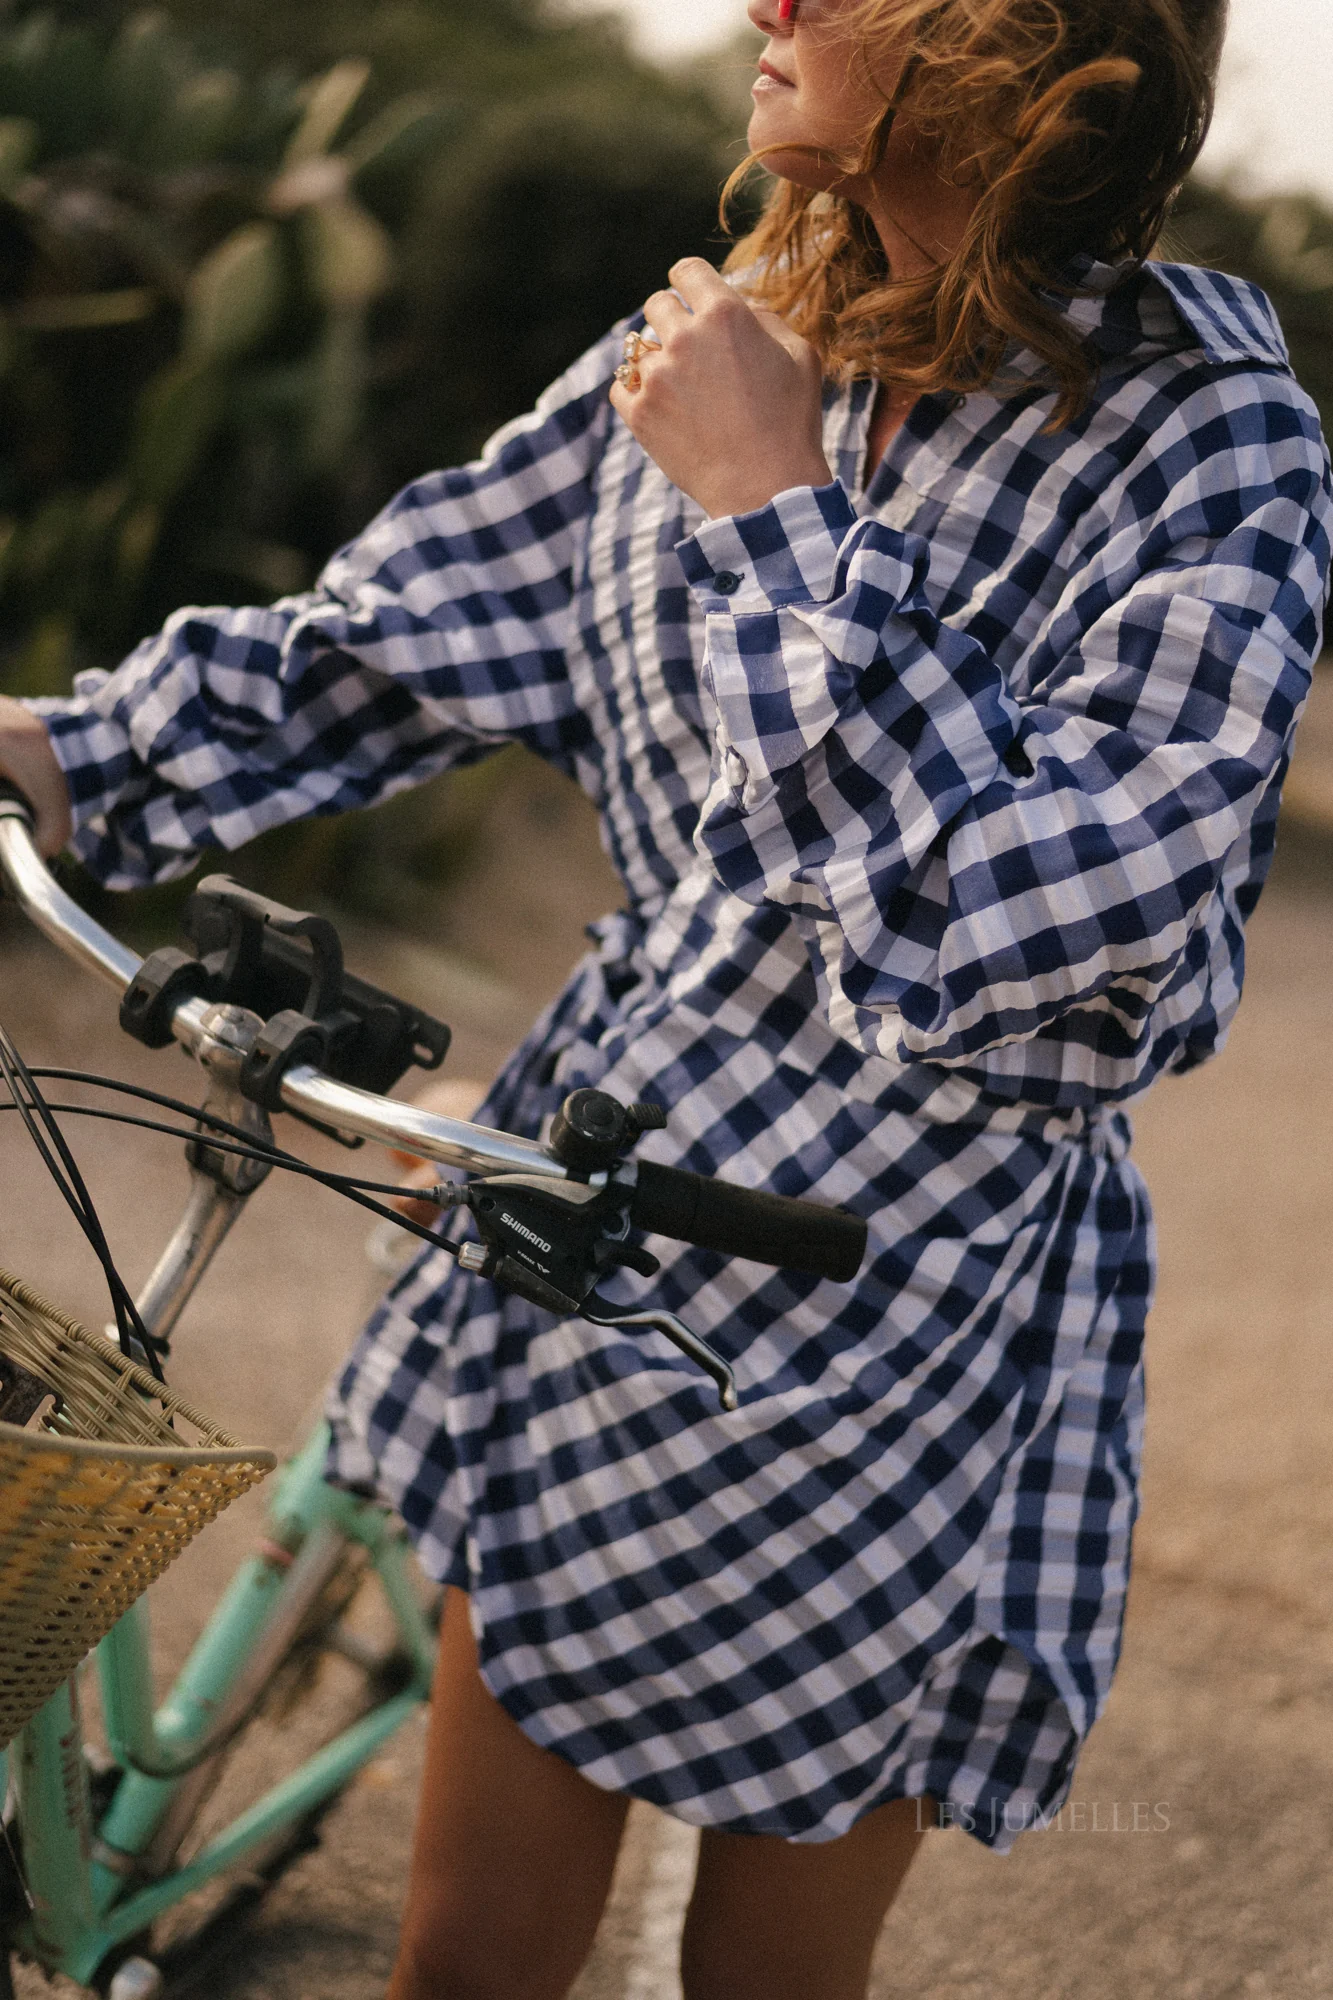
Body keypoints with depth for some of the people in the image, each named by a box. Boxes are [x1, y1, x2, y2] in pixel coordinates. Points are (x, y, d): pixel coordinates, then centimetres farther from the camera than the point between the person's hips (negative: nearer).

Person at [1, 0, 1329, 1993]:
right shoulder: (732, 337, 0)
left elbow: (1059, 918, -26)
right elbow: (412, 629, 10)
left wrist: (775, 516, -24)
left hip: (911, 1312, -4)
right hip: (600, 1218, 4)